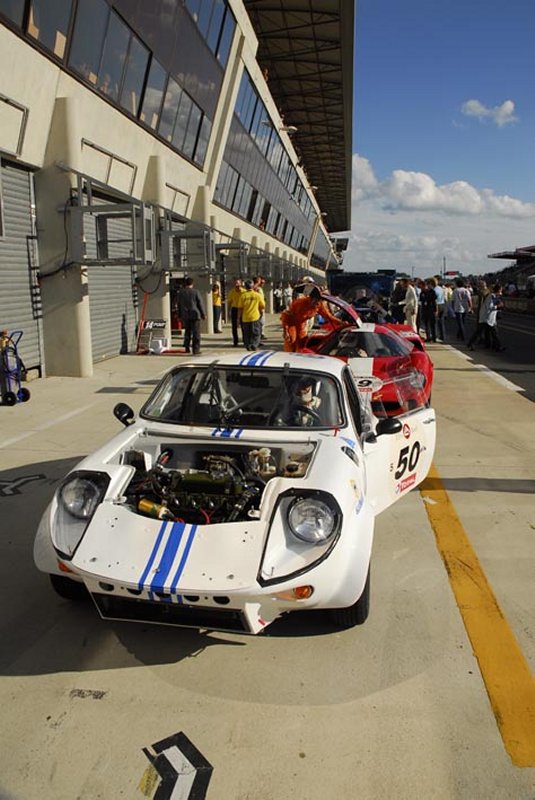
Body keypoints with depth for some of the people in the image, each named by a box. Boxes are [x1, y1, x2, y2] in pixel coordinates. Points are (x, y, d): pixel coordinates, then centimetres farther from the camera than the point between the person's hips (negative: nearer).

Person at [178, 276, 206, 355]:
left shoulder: (181, 292, 3)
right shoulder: (195, 292, -6)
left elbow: (179, 305, 8)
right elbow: (200, 303, -4)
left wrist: (180, 316, 17)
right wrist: (203, 314, 5)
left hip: (185, 315, 4)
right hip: (195, 314, -3)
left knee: (187, 331, 18)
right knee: (196, 333, 0)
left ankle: (187, 347, 13)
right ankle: (196, 350, -2)